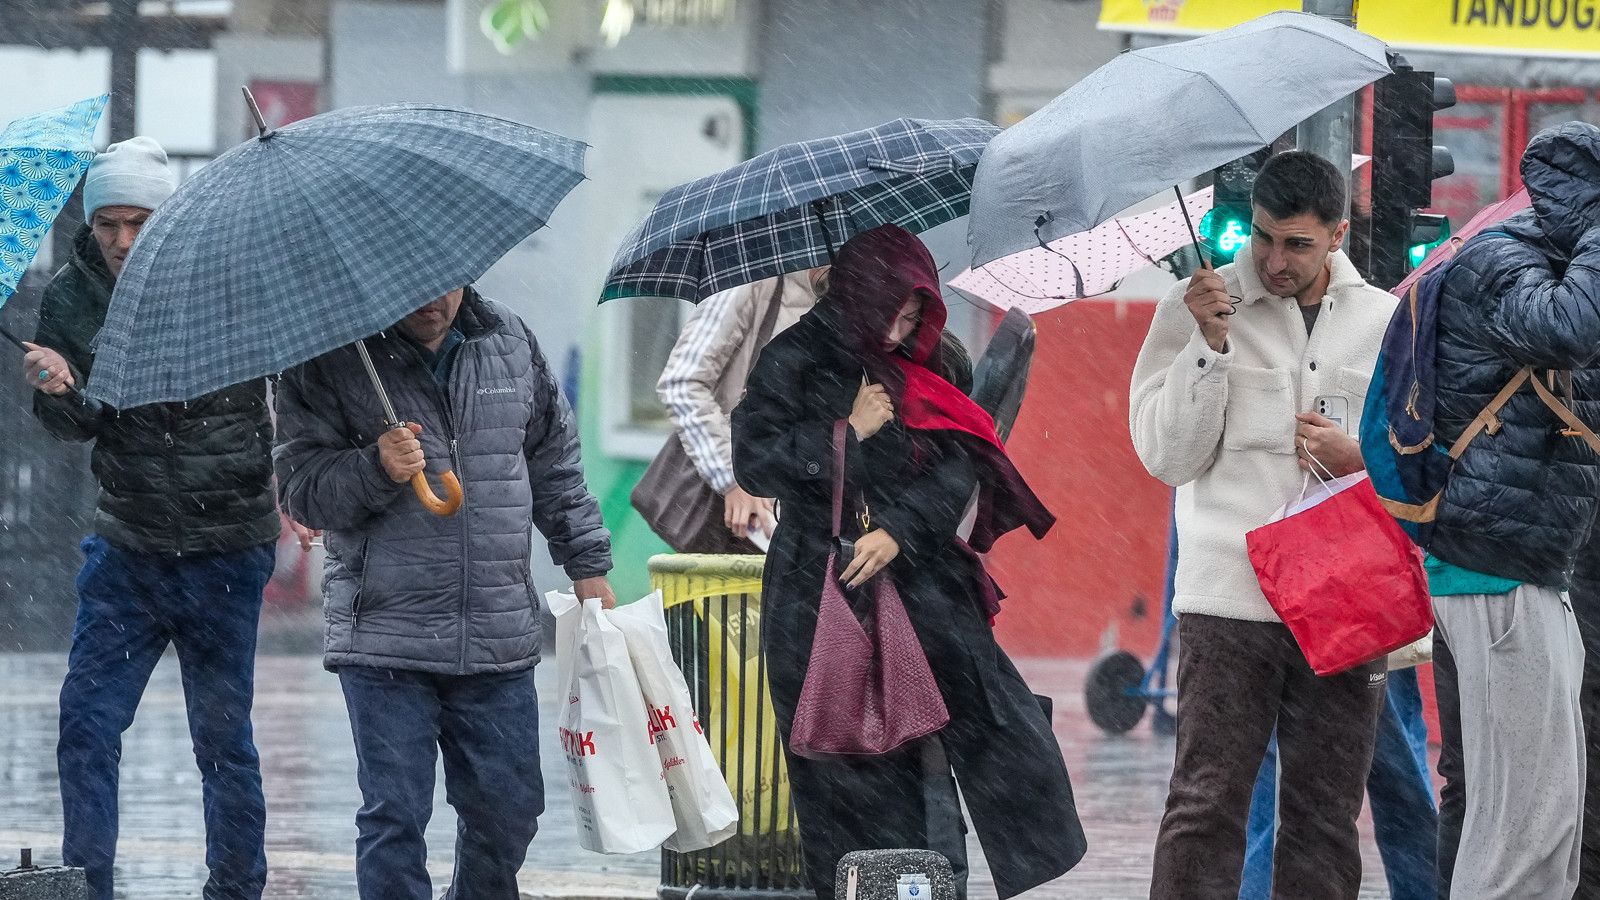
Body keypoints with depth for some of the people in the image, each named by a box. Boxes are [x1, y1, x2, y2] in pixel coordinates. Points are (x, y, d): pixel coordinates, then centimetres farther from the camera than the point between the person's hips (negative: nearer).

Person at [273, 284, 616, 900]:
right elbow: (300, 489, -7)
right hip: (385, 635, -4)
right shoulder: (330, 359, -3)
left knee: (508, 809, 8)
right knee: (394, 816, -5)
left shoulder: (509, 341, 9)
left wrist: (588, 565, 20)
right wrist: (375, 469, -24)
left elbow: (555, 463, 20)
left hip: (499, 638, 4)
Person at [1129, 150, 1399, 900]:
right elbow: (1167, 456, -2)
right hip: (1229, 601, -3)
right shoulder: (1196, 305, 2)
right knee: (1206, 808, -7)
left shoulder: (1386, 322, 9)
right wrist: (1208, 345, -12)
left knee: (1325, 817, 5)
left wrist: (1360, 458, -5)